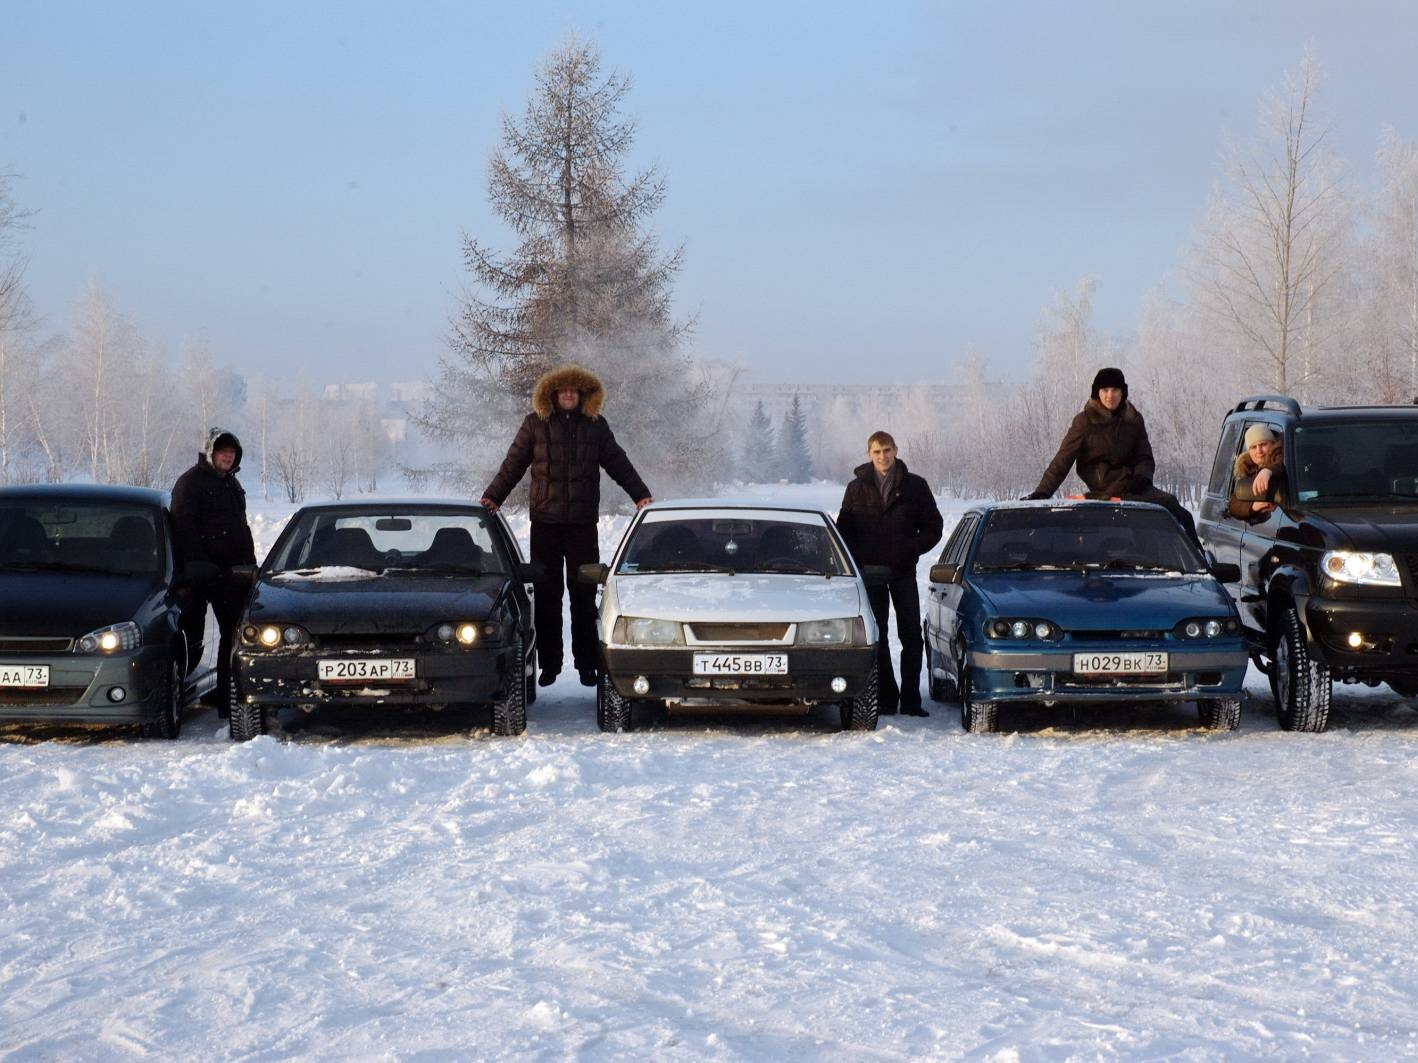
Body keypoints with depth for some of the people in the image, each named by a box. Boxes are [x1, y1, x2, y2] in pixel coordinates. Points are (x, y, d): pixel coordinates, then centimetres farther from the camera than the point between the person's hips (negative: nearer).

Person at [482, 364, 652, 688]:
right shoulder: (535, 424, 6)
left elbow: (618, 464, 10)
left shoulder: (595, 425, 9)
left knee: (584, 596, 2)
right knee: (546, 596, 3)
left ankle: (587, 664, 7)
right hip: (545, 524, 0)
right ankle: (549, 664, 8)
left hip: (583, 524, 0)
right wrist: (492, 497, -2)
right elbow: (513, 465, 6)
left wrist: (640, 494, 2)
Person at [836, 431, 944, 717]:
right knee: (877, 637, 4)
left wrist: (912, 549, -8)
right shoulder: (857, 488, 4)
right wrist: (859, 557, -7)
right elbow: (844, 529, 7)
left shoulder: (915, 486, 2)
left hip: (904, 572, 0)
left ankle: (911, 699, 1)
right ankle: (886, 697, 9)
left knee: (912, 636, -2)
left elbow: (934, 525, 6)